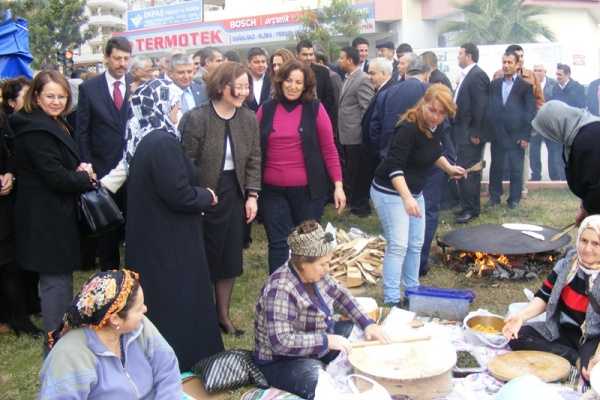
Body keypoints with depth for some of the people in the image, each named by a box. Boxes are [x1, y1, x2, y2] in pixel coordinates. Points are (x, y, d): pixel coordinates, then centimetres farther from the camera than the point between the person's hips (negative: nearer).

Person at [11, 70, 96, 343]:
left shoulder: (55, 124, 13)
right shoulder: (36, 130, -18)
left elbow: (65, 165, 20)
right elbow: (55, 176, -22)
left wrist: (81, 171, -1)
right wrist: (86, 178, -7)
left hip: (55, 213, 10)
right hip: (47, 218, -10)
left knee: (59, 278, 19)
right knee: (56, 280, -2)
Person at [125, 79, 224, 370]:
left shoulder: (144, 138, 6)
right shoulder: (163, 142, -23)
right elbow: (179, 194, -25)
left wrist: (198, 194, 12)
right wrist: (206, 196, -7)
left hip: (149, 235, 9)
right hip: (169, 240, -9)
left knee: (157, 297, 20)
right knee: (177, 300, 4)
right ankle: (184, 358, 18)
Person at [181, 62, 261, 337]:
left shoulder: (249, 119, 1)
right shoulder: (197, 118, -13)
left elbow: (254, 160, 6)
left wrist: (252, 196, -1)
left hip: (234, 195, 5)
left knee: (230, 258, 11)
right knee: (205, 258, 4)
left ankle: (224, 315, 27)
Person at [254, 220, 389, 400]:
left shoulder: (314, 273, -5)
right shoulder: (280, 289, -31)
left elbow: (339, 294, 9)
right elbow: (280, 342, -36)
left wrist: (367, 323, -2)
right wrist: (326, 341, -34)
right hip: (281, 362, -9)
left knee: (357, 331, 3)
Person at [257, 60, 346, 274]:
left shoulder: (315, 109, -2)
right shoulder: (266, 110, 3)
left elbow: (329, 150, -1)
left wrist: (338, 184, -5)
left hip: (307, 189, -1)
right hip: (272, 190, 1)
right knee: (278, 243, 2)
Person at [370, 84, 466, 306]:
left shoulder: (433, 127, -1)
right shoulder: (408, 128, -26)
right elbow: (394, 166, -34)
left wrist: (449, 168, 17)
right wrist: (406, 197, -43)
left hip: (414, 191, 9)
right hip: (390, 192, -9)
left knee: (415, 244, 14)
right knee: (398, 245, -10)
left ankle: (412, 290, 29)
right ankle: (392, 299, -1)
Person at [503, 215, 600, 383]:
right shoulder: (568, 263, -2)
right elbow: (544, 297, 1)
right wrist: (521, 315, -18)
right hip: (563, 330, 6)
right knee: (517, 337, -17)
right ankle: (578, 360, -17)